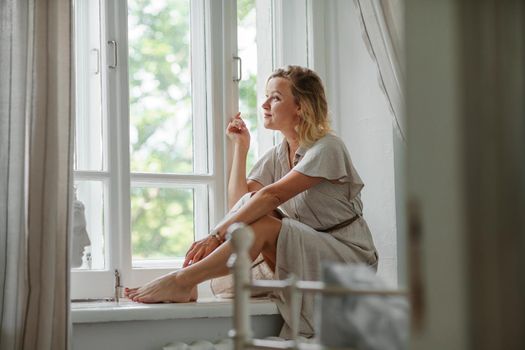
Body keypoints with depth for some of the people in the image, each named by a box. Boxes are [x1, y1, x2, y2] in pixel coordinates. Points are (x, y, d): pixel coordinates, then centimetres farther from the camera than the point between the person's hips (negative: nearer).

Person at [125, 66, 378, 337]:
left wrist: (216, 235, -33)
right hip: (305, 257, 6)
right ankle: (186, 282, -24)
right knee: (249, 210, -15)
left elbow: (272, 196, -26)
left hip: (350, 260, -6)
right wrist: (240, 146, -2)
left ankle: (181, 282, -28)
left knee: (260, 224, -28)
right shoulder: (275, 157, 10)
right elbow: (237, 202, -3)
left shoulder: (327, 148, -14)